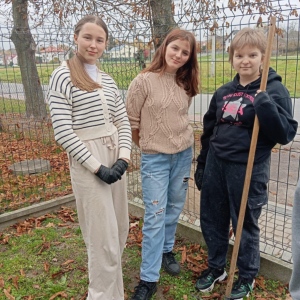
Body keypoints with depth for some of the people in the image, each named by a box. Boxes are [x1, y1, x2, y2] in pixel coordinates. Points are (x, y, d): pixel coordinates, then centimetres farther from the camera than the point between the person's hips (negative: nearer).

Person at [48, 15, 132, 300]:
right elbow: (62, 131, -13)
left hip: (115, 157, 6)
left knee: (120, 229, 16)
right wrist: (97, 167, -15)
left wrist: (123, 157, -5)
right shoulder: (62, 77, -7)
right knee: (104, 238, -1)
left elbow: (123, 122, 10)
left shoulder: (108, 80, 11)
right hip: (87, 161, -6)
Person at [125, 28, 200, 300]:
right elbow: (131, 120, -6)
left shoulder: (185, 84, 3)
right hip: (154, 157, -5)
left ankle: (166, 250, 40)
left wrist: (178, 136, 11)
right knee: (155, 216, -4)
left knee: (175, 208, 16)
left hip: (184, 154, 5)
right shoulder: (144, 81, -13)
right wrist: (149, 143, 5)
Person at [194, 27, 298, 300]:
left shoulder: (274, 91, -8)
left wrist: (264, 103, -28)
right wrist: (202, 164, 16)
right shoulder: (223, 92, 6)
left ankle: (247, 276, 36)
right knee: (212, 220, 16)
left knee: (246, 225, 11)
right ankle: (216, 267, 41)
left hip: (249, 170, -5)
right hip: (216, 165, 5)